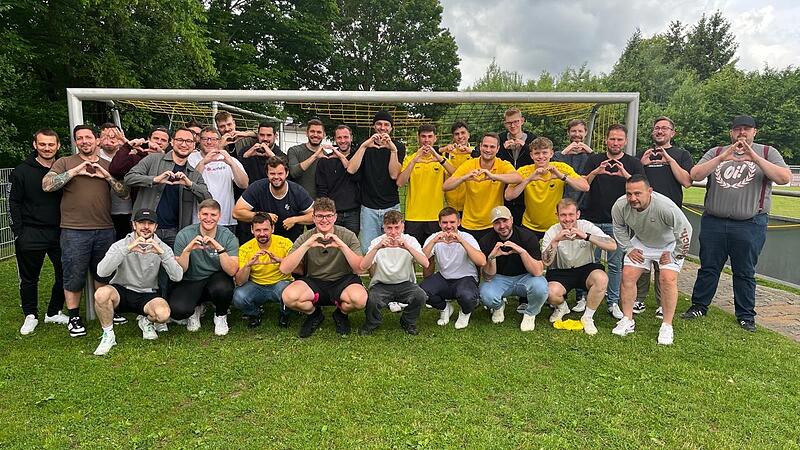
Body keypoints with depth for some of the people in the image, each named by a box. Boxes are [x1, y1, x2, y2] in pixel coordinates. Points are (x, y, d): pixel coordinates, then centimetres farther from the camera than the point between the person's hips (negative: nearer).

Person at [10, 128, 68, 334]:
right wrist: (18, 232, -6)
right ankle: (30, 316, 24)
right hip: (31, 235, -2)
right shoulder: (22, 171, -1)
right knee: (29, 278, 8)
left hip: (59, 232, 2)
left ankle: (54, 313, 22)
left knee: (64, 275, 5)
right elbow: (13, 202, 1)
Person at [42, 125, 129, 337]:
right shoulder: (65, 162, 4)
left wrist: (106, 175, -9)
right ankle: (74, 317, 16)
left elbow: (124, 193, 4)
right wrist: (75, 171, -14)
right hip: (74, 231, -3)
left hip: (105, 230, 3)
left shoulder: (107, 166, 13)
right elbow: (46, 185, -9)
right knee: (74, 276, 4)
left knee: (103, 274, 14)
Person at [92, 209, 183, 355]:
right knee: (101, 293, -33)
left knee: (163, 314, -31)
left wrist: (162, 253, -30)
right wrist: (127, 249, -33)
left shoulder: (162, 247, -4)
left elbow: (177, 277, -17)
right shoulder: (121, 244, -7)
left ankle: (146, 321, 9)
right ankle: (108, 335, -7)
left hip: (147, 295, 0)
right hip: (121, 291, 0)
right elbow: (102, 272, -24)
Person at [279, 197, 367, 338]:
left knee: (360, 299, -34)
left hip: (343, 281, -1)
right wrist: (306, 245, -24)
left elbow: (359, 269, -15)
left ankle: (341, 314, 5)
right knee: (288, 296, -30)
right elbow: (284, 269, -15)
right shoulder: (305, 238, -4)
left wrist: (342, 245, -26)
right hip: (314, 282, 1)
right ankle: (314, 314, 6)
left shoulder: (347, 236, -6)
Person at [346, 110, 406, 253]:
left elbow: (394, 175, -9)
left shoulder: (398, 146, 4)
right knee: (367, 251, 0)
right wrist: (364, 146, -19)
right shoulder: (365, 146, 7)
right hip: (368, 207, 1)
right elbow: (351, 170, -10)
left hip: (391, 206, 0)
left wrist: (393, 149, -19)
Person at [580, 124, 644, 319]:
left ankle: (613, 302, 10)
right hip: (592, 219, 0)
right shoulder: (594, 160, 8)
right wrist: (595, 172, -19)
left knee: (616, 263, 2)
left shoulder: (633, 163, 6)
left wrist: (625, 175, -23)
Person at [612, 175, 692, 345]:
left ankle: (667, 326, -3)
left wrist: (675, 255, -17)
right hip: (641, 243, 4)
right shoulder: (620, 206, -26)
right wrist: (628, 248, -4)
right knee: (628, 276, -5)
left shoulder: (665, 206, -39)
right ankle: (627, 321, 9)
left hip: (669, 245, -4)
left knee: (668, 279, -18)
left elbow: (685, 231, -24)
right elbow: (619, 227, -1)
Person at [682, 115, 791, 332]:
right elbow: (695, 175, -5)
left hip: (750, 225, -1)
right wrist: (723, 157, -16)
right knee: (708, 267, 9)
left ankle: (746, 315, 20)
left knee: (745, 272, 8)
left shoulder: (767, 153, 5)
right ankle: (699, 306, 21)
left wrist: (755, 158, -18)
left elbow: (784, 177, -10)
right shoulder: (716, 152, 8)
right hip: (713, 222, 2)